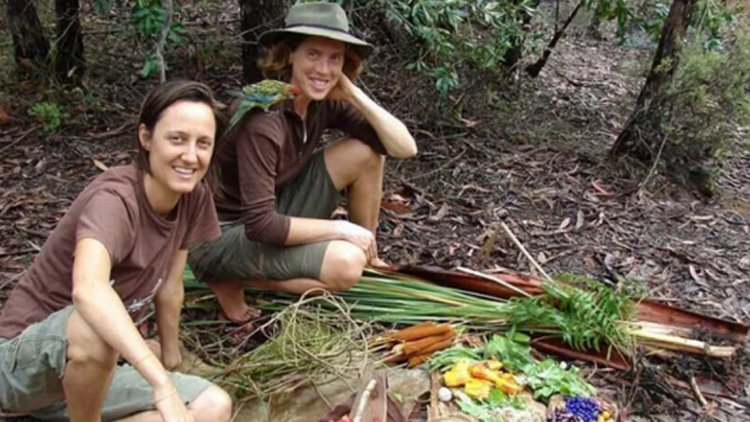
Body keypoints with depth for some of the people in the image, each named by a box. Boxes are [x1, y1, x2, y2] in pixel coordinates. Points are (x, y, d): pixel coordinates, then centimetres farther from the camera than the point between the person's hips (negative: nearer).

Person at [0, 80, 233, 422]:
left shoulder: (194, 198, -7)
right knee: (92, 326, -39)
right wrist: (163, 385, -55)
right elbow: (87, 288, -48)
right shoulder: (113, 200, -28)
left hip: (94, 368, 7)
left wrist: (170, 355, 16)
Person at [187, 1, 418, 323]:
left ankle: (369, 256, 11)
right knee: (345, 264, -27)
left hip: (274, 212, 8)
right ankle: (231, 281, -5)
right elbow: (260, 225, -30)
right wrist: (342, 229, -22)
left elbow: (405, 147, -8)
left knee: (365, 150, -6)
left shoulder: (325, 102, -6)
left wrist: (353, 93, -18)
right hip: (220, 236, -7)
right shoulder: (263, 119, -29)